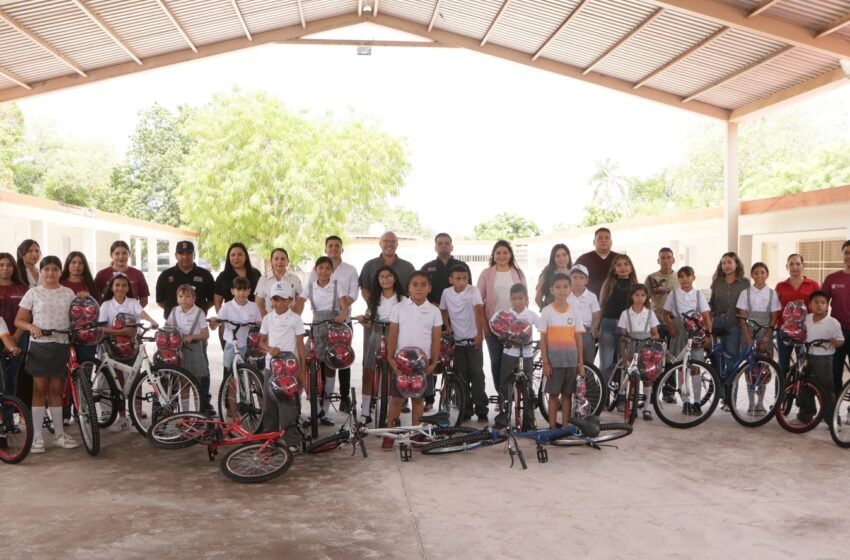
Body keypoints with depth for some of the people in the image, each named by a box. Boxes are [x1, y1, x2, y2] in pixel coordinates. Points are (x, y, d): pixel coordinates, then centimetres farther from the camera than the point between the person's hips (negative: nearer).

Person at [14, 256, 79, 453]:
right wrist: (31, 327, -17)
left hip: (62, 346, 2)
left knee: (56, 390, 9)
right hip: (40, 345, -2)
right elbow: (19, 320, 2)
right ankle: (37, 436, 5)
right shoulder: (33, 293, 2)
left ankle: (59, 434, 16)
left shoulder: (68, 293, 8)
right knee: (39, 389, -1)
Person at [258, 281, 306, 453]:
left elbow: (300, 346, -3)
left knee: (288, 404, -5)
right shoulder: (268, 318, 7)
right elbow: (261, 342, 12)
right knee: (269, 404, 8)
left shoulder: (295, 319, -3)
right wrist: (269, 349, -11)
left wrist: (302, 370, -6)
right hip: (270, 366, 4)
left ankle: (292, 440, 2)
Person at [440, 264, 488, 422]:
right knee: (461, 376, 7)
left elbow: (478, 311, -17)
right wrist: (447, 327, 3)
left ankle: (481, 410, 6)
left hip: (473, 340, -3)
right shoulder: (446, 293, 0)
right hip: (457, 341, 3)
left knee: (477, 374, -3)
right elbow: (443, 310, 15)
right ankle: (466, 410, 16)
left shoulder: (473, 291, -10)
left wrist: (480, 334, -24)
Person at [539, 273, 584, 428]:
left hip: (571, 360, 2)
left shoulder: (574, 311, 3)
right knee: (553, 394, 4)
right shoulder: (547, 311, -4)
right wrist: (545, 362, -8)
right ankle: (552, 427, 11)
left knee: (567, 394, 8)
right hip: (554, 360, -2)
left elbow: (578, 339, 5)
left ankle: (565, 427, 16)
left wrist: (581, 363, 3)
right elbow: (543, 339, -3)